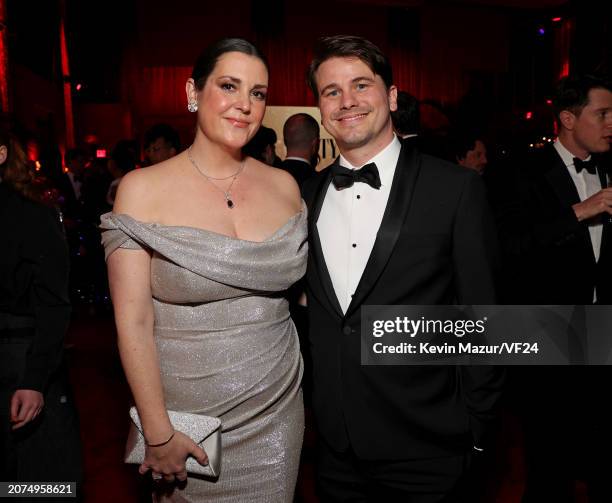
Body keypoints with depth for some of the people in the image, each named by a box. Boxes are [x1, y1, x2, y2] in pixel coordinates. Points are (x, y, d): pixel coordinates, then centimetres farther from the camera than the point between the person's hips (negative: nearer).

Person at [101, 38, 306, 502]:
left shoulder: (284, 185, 0)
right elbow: (134, 322, -12)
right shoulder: (143, 189, -11)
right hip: (186, 408, -3)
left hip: (277, 406, 3)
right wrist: (158, 434, -11)